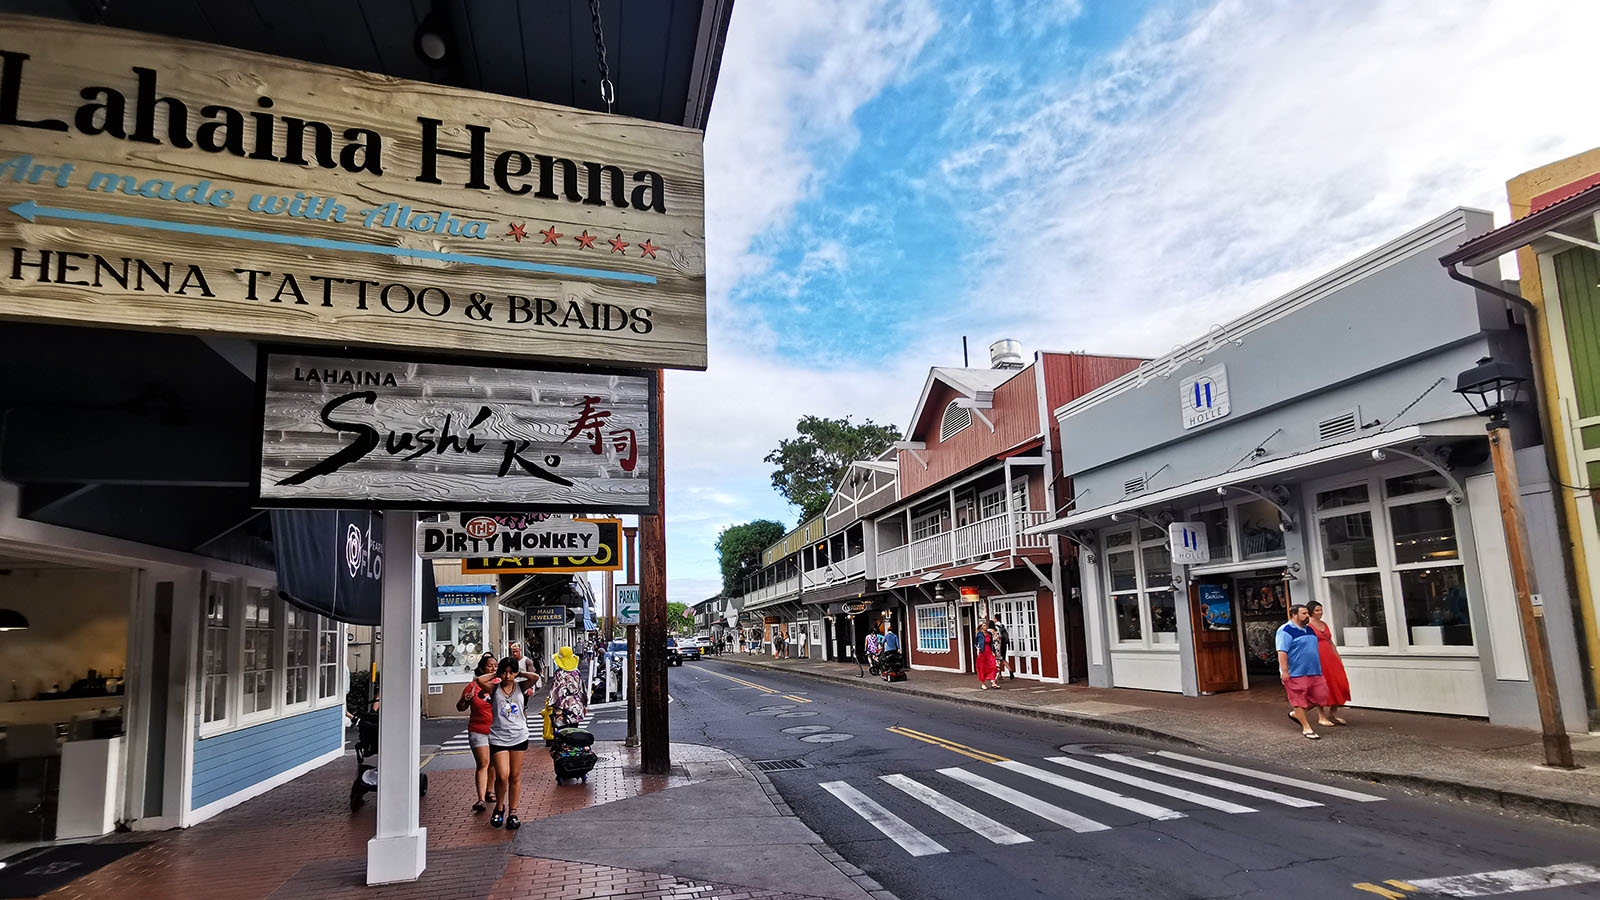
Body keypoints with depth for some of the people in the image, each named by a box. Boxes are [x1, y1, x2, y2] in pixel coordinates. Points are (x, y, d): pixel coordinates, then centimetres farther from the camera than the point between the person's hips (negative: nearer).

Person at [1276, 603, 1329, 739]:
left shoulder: (1309, 630, 17)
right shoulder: (1286, 631, -11)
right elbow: (1282, 652, -18)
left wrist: (1319, 669, 27)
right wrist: (1284, 671, -23)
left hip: (1313, 672, 8)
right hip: (1295, 673, -8)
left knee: (1320, 696, 5)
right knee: (1299, 700, -1)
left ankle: (1296, 714, 23)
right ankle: (1306, 728, 8)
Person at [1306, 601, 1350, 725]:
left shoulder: (1324, 624, 17)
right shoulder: (1306, 626, -7)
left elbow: (1331, 642, 21)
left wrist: (1338, 659, 17)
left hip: (1330, 658, 7)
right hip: (1317, 659, -7)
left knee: (1338, 685, 4)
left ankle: (1334, 713, 18)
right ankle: (1322, 717, 5)